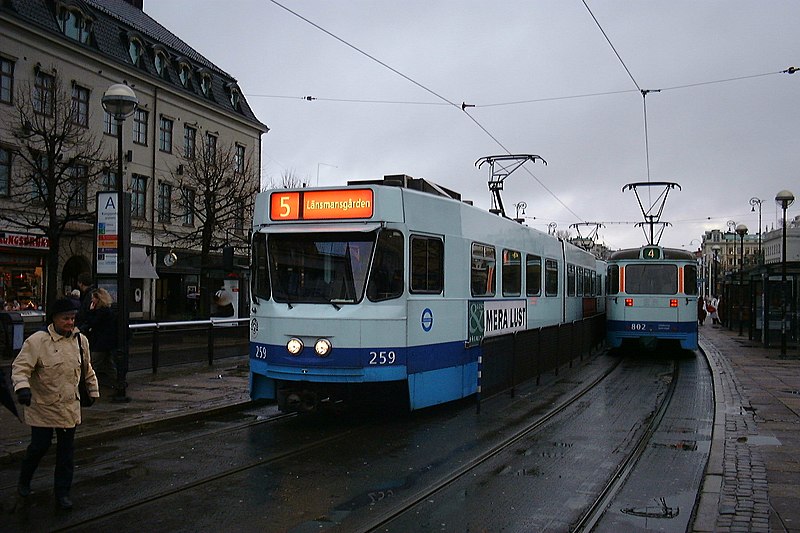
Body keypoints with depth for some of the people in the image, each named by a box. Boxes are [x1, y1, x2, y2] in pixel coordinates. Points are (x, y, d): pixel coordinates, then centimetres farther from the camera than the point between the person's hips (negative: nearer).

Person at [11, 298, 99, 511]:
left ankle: (62, 493, 21)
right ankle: (23, 485, 27)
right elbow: (20, 367, -17)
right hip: (42, 406, -5)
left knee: (66, 451, 8)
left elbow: (87, 368, 18)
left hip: (70, 406, 5)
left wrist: (93, 389, 25)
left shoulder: (80, 340, 4)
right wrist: (22, 387, -35)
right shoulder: (37, 341, -14)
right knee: (39, 446, -1)